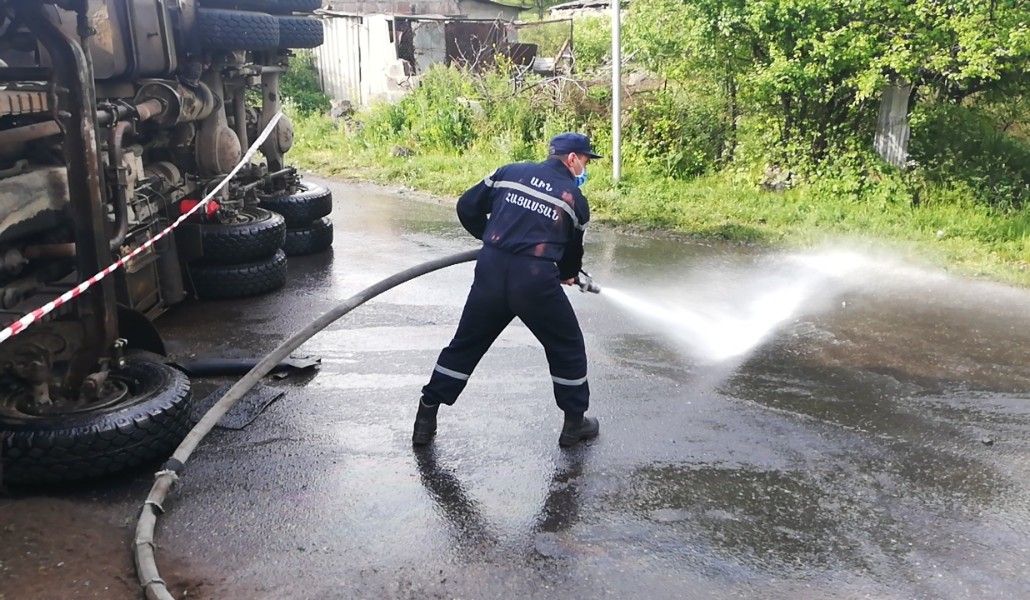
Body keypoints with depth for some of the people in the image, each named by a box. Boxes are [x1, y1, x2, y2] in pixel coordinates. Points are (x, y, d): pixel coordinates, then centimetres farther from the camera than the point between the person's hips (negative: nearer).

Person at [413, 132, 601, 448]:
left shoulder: (510, 172, 13)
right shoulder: (575, 199, 8)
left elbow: (467, 207, 14)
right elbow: (573, 250, 18)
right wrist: (568, 274, 40)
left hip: (490, 272, 3)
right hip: (536, 280, -3)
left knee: (464, 345, 16)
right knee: (567, 347, 18)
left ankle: (425, 420, 21)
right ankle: (575, 424, 27)